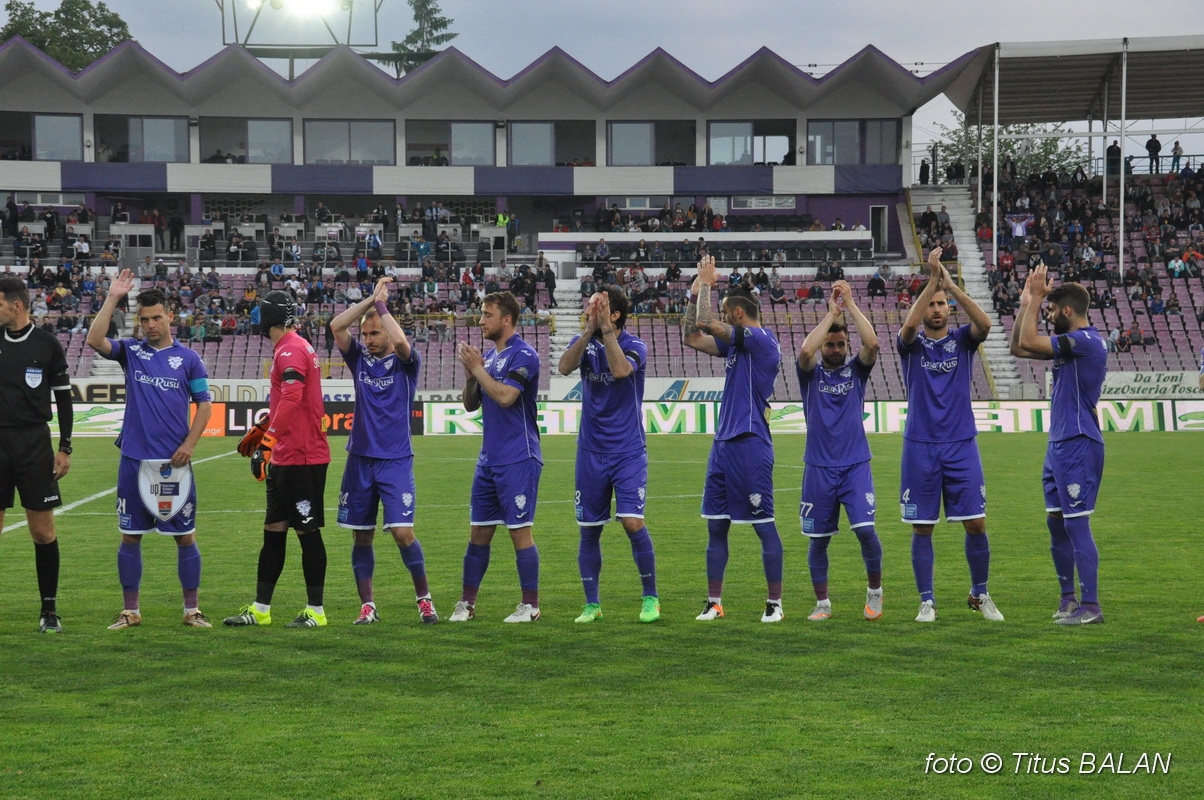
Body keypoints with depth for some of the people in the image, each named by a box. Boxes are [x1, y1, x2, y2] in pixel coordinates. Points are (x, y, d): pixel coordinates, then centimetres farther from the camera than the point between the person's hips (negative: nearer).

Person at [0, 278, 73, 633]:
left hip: (35, 444, -2)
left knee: (43, 530, -1)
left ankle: (50, 610, 8)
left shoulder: (47, 344, 0)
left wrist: (65, 448, 0)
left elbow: (63, 397, 4)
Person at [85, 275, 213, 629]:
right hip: (134, 459, 1)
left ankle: (192, 610, 10)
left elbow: (204, 404, 5)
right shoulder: (130, 351, 7)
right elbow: (95, 340, -11)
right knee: (130, 536, 4)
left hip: (174, 463, -1)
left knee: (185, 536, 2)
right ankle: (130, 611, 13)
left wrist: (189, 444, -7)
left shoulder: (188, 359, 4)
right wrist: (112, 298, -12)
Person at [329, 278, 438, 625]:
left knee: (403, 532, -11)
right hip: (360, 459, 4)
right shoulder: (360, 359, 9)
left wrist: (381, 305, -11)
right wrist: (370, 299, -6)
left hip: (395, 462, -4)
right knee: (361, 536, 4)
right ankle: (367, 605, 12)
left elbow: (401, 341, -23)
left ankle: (424, 598, 4)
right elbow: (336, 326, -3)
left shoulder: (405, 363, -1)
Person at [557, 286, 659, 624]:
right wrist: (589, 331, -23)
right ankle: (591, 604, 17)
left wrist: (605, 329, -24)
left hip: (628, 453, -4)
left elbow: (620, 369, -28)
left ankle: (650, 598, 1)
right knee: (589, 530, 5)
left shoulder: (634, 346, -6)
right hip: (591, 453, 4)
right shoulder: (583, 342, 4)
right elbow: (565, 366, -17)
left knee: (633, 523, -14)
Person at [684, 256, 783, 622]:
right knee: (716, 526, 9)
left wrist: (706, 282, -1)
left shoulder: (761, 339, -10)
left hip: (750, 444, -9)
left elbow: (705, 321, -17)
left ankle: (775, 602, 1)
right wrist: (696, 290, 16)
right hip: (724, 443, 9)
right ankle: (714, 602, 15)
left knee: (764, 525, -4)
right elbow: (691, 337, 20)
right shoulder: (736, 343, 16)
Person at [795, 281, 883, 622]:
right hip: (819, 468, 0)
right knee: (818, 539, 4)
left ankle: (875, 591, 7)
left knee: (866, 530, -14)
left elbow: (871, 343, -12)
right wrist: (831, 313, -11)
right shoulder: (811, 373, 5)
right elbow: (805, 351, -18)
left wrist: (850, 305, -10)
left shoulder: (856, 370, 7)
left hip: (856, 466, 0)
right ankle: (822, 603, 16)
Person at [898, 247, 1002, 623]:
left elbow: (984, 323, -16)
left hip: (961, 446, 1)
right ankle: (927, 602, 10)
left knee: (976, 524, -1)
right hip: (920, 447, -1)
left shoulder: (962, 340, 6)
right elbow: (908, 326, -22)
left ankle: (980, 595, 16)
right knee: (921, 528, 1)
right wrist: (933, 279, -27)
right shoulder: (913, 344, 2)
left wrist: (951, 285, -22)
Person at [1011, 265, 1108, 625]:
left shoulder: (1087, 341, -15)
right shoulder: (1070, 343, 15)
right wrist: (1027, 304, 13)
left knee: (1077, 524, -10)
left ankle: (1090, 606, -8)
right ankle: (1069, 598, 22)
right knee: (1056, 523, 14)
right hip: (1060, 445, 10)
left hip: (1078, 446, -10)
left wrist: (1035, 299, -10)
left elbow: (1028, 342, -20)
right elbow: (1018, 348, 21)